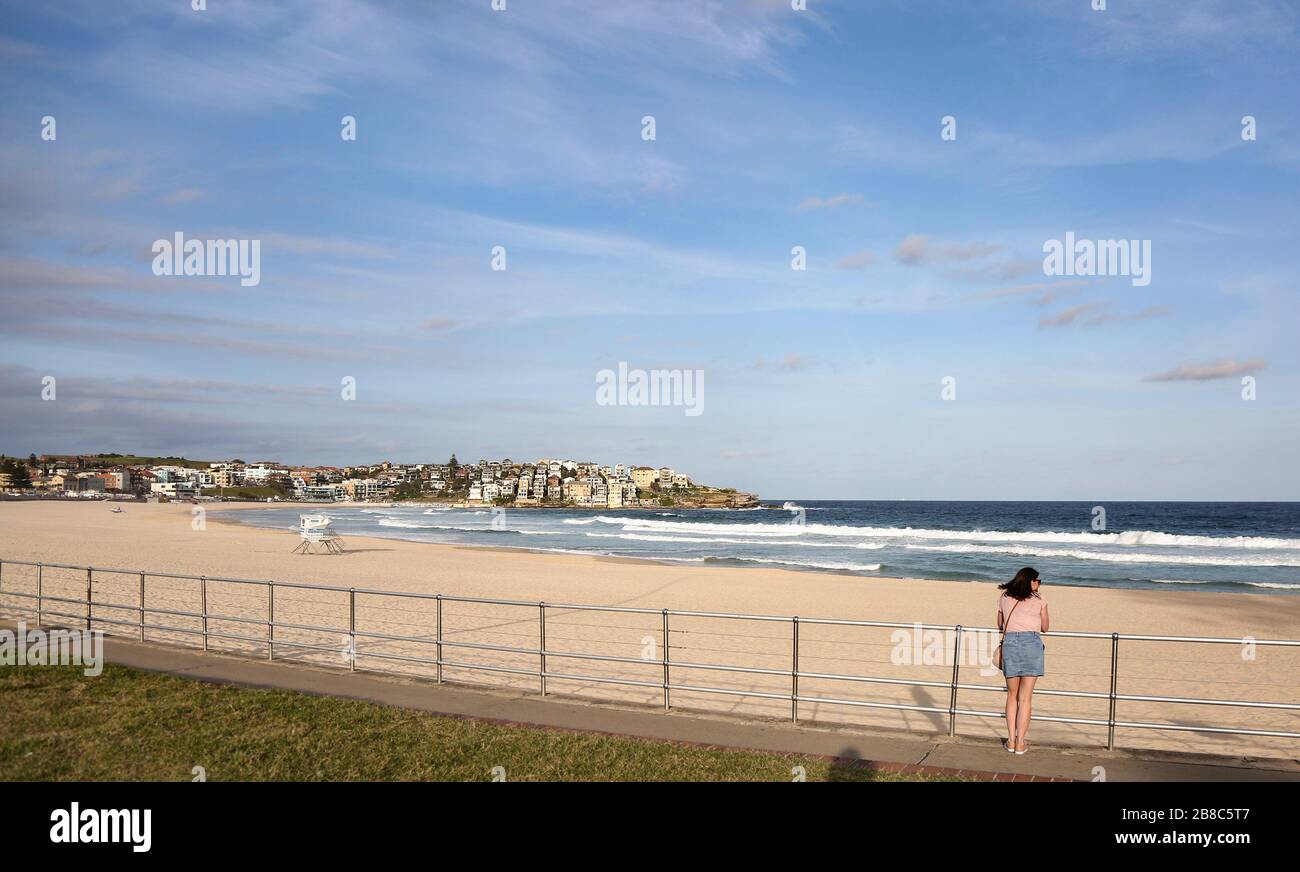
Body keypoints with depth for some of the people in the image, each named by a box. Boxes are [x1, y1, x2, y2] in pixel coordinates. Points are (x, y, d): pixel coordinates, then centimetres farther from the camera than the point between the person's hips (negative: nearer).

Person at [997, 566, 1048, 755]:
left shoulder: (1004, 597, 14)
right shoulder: (1039, 599, 9)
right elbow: (1045, 628, 15)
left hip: (1010, 642, 2)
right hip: (1032, 643, -1)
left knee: (1012, 695, 13)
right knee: (1026, 697, 3)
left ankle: (1011, 740, 12)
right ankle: (1020, 743, 4)